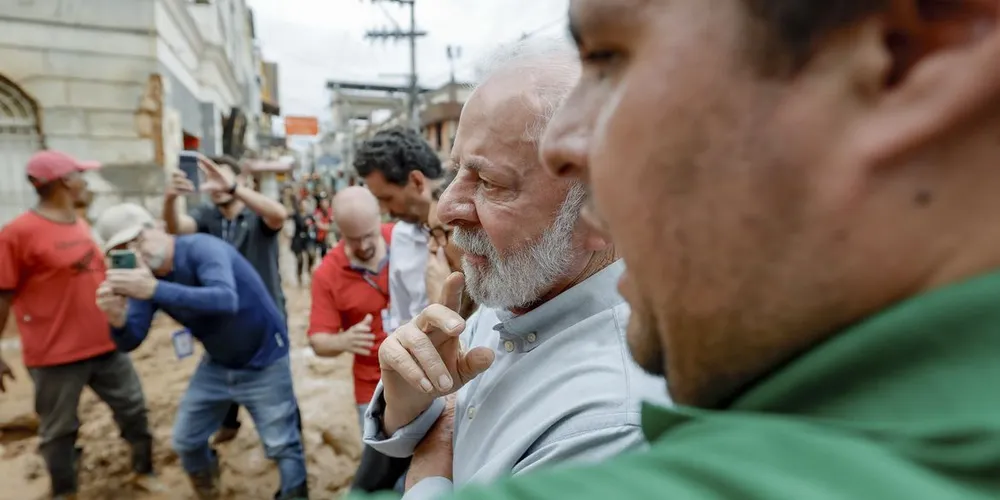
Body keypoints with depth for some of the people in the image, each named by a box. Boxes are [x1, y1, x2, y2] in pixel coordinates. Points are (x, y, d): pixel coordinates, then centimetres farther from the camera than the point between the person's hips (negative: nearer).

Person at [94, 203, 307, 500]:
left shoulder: (202, 248, -26)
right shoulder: (145, 276, -5)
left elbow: (226, 300, -45)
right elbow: (130, 341, -10)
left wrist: (155, 290, -53)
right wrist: (118, 320, -32)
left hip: (263, 363, -7)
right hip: (217, 364, 7)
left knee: (282, 445, 1)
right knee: (185, 442, 18)